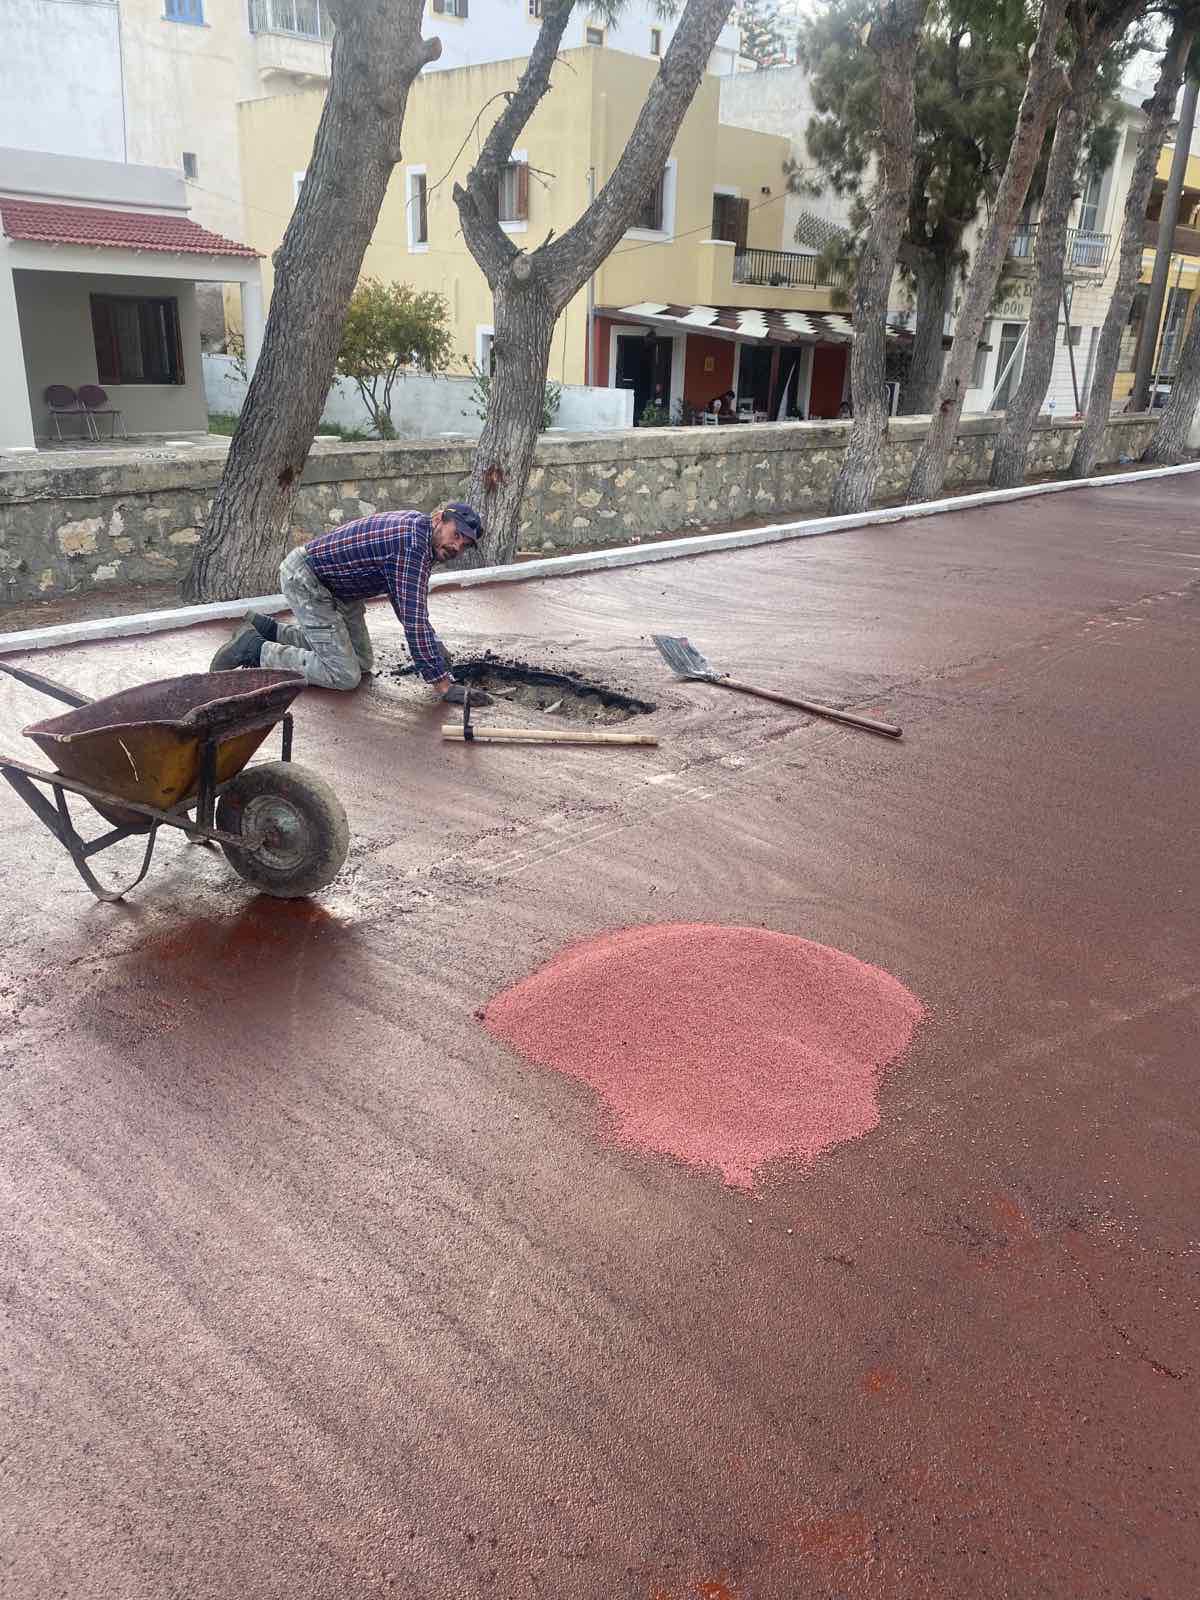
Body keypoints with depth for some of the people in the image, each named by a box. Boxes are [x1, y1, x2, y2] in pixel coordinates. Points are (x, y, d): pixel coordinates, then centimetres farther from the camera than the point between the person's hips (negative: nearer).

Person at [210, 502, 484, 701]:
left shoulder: (416, 525, 3)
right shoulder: (412, 544, -29)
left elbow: (405, 601, 18)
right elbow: (414, 619, -32)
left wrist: (432, 644, 18)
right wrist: (441, 685, -29)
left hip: (333, 584, 10)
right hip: (304, 580, -10)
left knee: (363, 662, 16)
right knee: (344, 676, -13)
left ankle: (268, 629, 23)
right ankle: (254, 649, -3)